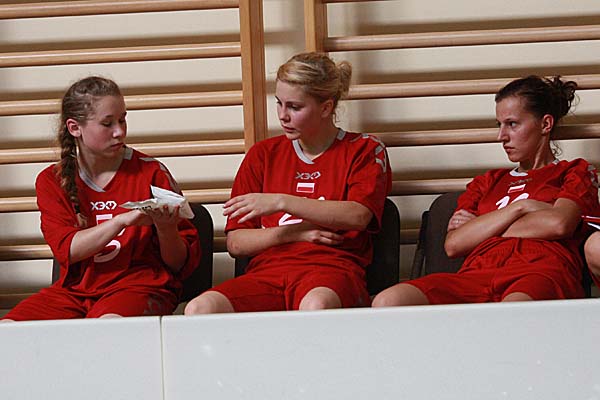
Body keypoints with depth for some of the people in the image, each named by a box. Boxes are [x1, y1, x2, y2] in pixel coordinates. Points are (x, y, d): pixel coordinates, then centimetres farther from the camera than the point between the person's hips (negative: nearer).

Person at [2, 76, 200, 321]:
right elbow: (66, 250, -8)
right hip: (76, 289, 3)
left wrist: (166, 229, -16)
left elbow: (180, 265, 6)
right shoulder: (52, 181, 9)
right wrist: (123, 220, -20)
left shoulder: (150, 172, 3)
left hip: (139, 286, -3)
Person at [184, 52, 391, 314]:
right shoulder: (263, 154, 21)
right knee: (200, 309, -31)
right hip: (268, 271, 4)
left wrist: (281, 201, -11)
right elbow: (235, 243, 15)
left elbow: (358, 217, -8)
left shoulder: (363, 150, 14)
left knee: (316, 305, -44)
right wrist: (295, 233, -1)